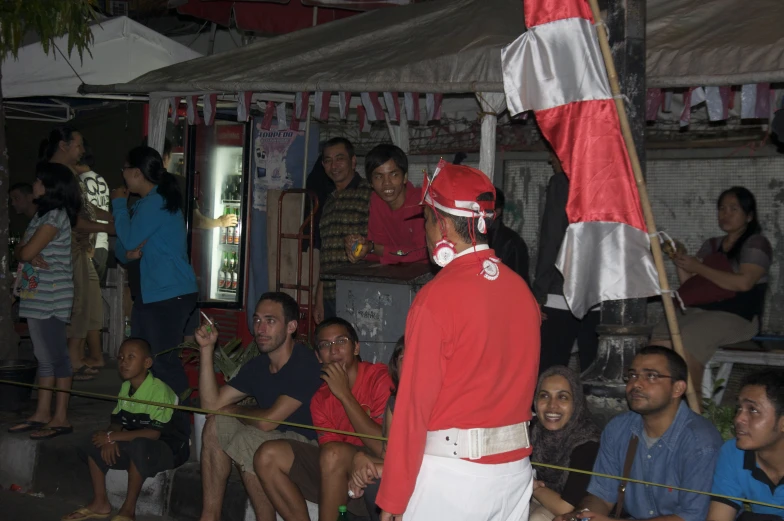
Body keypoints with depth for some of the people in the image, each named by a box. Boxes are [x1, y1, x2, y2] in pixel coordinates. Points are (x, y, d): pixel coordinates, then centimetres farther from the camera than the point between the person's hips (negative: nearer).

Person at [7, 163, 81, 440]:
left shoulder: (56, 216, -13)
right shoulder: (42, 214, 16)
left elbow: (26, 252, -19)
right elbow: (21, 250, 9)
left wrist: (26, 251, 3)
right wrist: (32, 256, -11)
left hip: (51, 299, -9)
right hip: (36, 296, 9)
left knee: (57, 357, -4)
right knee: (44, 357, 13)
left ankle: (61, 418, 0)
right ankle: (42, 414, 19)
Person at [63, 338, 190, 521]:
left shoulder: (159, 390, -23)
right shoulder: (125, 387, 4)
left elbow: (153, 433, -29)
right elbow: (116, 422, 8)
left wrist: (112, 436, -26)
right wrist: (110, 439, -17)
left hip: (169, 449, -8)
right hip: (134, 446, 8)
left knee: (138, 446, -39)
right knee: (92, 443, -3)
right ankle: (100, 502, 6)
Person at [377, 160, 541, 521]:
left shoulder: (437, 297, -14)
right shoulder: (522, 290, 5)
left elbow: (413, 405, -14)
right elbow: (523, 382, 9)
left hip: (452, 474, -6)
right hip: (515, 470, 7)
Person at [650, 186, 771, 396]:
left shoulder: (756, 243, 4)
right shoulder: (712, 245, 25)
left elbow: (744, 282, -14)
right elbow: (689, 283, 22)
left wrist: (698, 267, -11)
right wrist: (681, 262, 2)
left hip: (737, 316, -6)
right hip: (699, 309, 6)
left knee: (686, 340, -33)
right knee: (659, 337, -23)